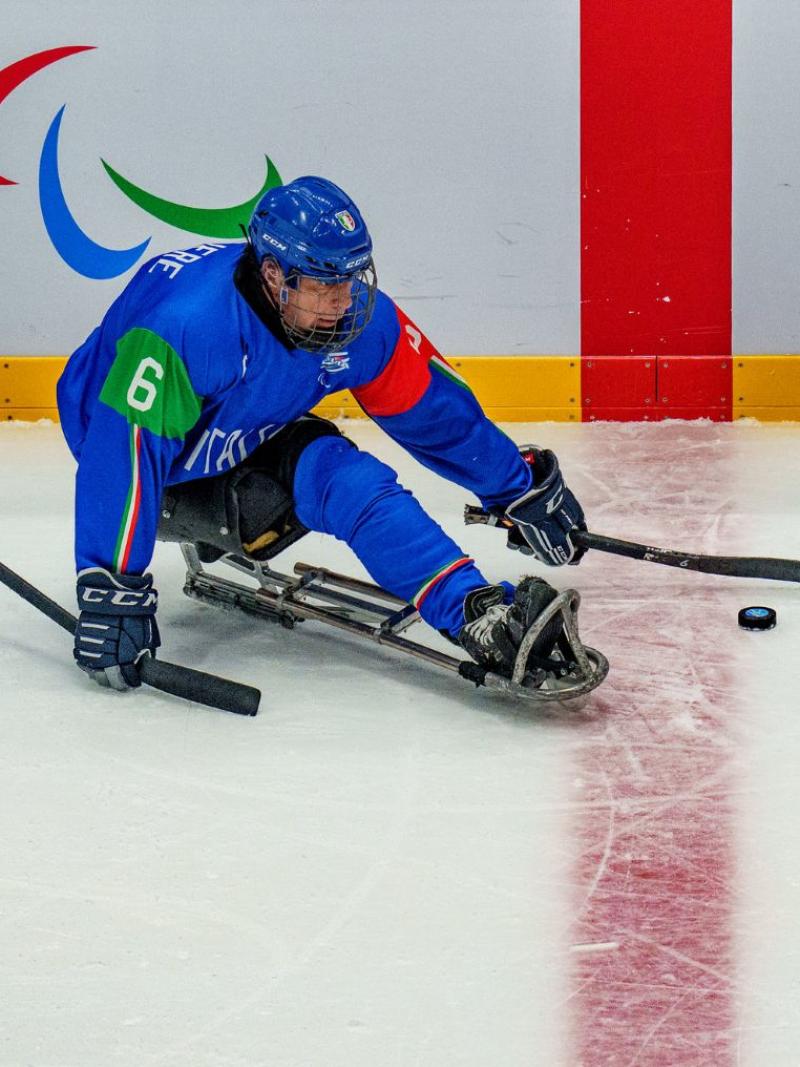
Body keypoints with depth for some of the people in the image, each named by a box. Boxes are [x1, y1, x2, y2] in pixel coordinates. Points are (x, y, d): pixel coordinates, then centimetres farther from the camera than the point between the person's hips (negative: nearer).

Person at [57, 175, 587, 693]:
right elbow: (124, 449, -43)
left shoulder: (363, 319, -18)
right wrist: (110, 590, -46)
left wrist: (523, 489, 4)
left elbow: (435, 410, -3)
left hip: (246, 438, 5)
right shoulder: (187, 324, -40)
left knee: (351, 482, -23)